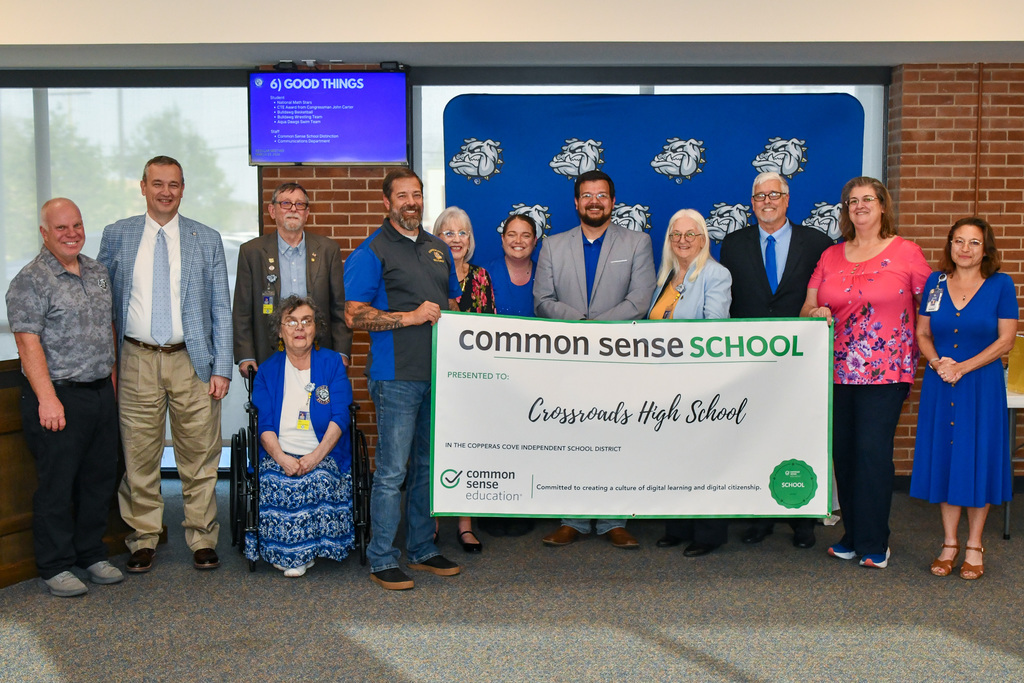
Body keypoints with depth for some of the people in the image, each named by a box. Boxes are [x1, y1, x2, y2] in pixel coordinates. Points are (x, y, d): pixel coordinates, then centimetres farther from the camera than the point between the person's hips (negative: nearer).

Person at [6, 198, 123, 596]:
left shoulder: (97, 272, 13)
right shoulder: (31, 281, -9)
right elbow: (29, 343, -15)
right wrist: (47, 398, -21)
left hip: (101, 394, 7)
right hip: (59, 399, -7)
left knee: (100, 479, 13)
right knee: (56, 485, 1)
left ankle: (92, 555, 27)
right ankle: (55, 567, 14)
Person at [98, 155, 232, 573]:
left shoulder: (207, 240, 6)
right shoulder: (116, 236, 8)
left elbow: (221, 309, 4)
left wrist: (222, 367, -3)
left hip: (191, 360, 0)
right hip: (136, 362, 1)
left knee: (199, 459, 5)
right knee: (139, 457, 6)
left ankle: (202, 539, 18)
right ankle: (143, 539, 22)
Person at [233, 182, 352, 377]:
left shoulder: (328, 249, 7)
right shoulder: (251, 251, 5)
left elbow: (340, 307, 8)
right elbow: (242, 312, 5)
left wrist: (341, 353, 2)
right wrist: (245, 357, -2)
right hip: (269, 358, -1)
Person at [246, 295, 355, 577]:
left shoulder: (332, 363, 10)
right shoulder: (267, 370, 14)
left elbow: (339, 418, -1)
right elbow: (264, 425, 3)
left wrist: (316, 456, -17)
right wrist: (282, 458, -18)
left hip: (324, 454, -1)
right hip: (279, 455, 1)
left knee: (320, 478, -31)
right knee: (277, 482, -30)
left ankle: (306, 551, -12)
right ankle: (286, 554, -12)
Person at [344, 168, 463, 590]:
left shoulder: (438, 249, 17)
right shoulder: (372, 252, -4)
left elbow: (454, 304, 26)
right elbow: (354, 316, -11)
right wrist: (410, 317, -17)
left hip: (439, 373, 7)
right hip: (396, 376, -6)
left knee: (428, 466, 13)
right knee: (392, 471, -3)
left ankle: (422, 549, 25)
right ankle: (382, 560, 9)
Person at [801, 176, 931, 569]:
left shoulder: (906, 252, 1)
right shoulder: (830, 257, 11)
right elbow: (807, 309, 11)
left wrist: (923, 351, 1)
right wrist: (817, 313, -10)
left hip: (885, 371, -4)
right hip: (838, 370, 4)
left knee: (873, 451, -7)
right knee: (843, 452, 7)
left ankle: (873, 543, 6)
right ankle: (852, 535, 20)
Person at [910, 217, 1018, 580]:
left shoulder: (1001, 284, -3)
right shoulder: (935, 282, 5)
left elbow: (1006, 339, -6)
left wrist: (963, 367, -14)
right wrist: (937, 362, -10)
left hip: (982, 384, -2)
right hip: (939, 386, 3)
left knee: (978, 459, 3)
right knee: (943, 458, 6)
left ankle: (974, 546, 18)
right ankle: (949, 543, 20)